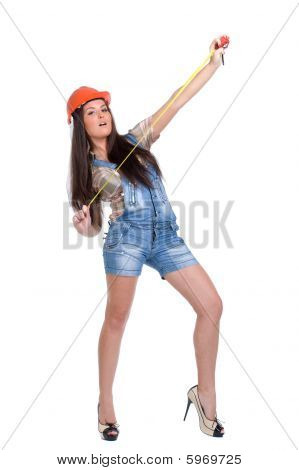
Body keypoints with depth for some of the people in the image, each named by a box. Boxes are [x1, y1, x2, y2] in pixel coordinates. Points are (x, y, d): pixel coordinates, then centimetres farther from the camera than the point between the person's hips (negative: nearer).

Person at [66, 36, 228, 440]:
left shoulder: (134, 140, 13)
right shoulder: (88, 170, 8)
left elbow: (175, 104, 7)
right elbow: (92, 225, 9)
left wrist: (214, 65, 2)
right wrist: (83, 226, -16)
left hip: (166, 236, 3)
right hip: (127, 238, -3)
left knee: (212, 306, -5)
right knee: (117, 319, -5)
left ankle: (205, 394, 7)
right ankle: (106, 404, 12)